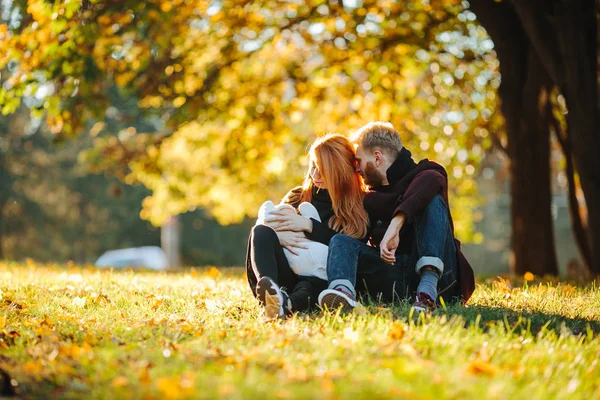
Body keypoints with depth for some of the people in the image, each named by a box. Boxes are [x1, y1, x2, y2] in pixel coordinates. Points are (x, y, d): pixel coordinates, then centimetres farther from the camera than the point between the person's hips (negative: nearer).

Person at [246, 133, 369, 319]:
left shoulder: (360, 206, 13)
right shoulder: (297, 197, 22)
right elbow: (266, 225, 11)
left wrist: (309, 226, -10)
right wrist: (278, 237, -13)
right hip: (287, 275, 3)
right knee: (261, 232, -24)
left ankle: (291, 303, -68)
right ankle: (273, 293, -54)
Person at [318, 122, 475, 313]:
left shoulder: (422, 174, 4)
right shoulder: (371, 199, 26)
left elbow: (431, 180, -23)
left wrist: (396, 224, -36)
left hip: (435, 275, -5)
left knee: (432, 200, -20)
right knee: (341, 241, -10)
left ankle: (428, 289, -41)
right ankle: (342, 291, -46)